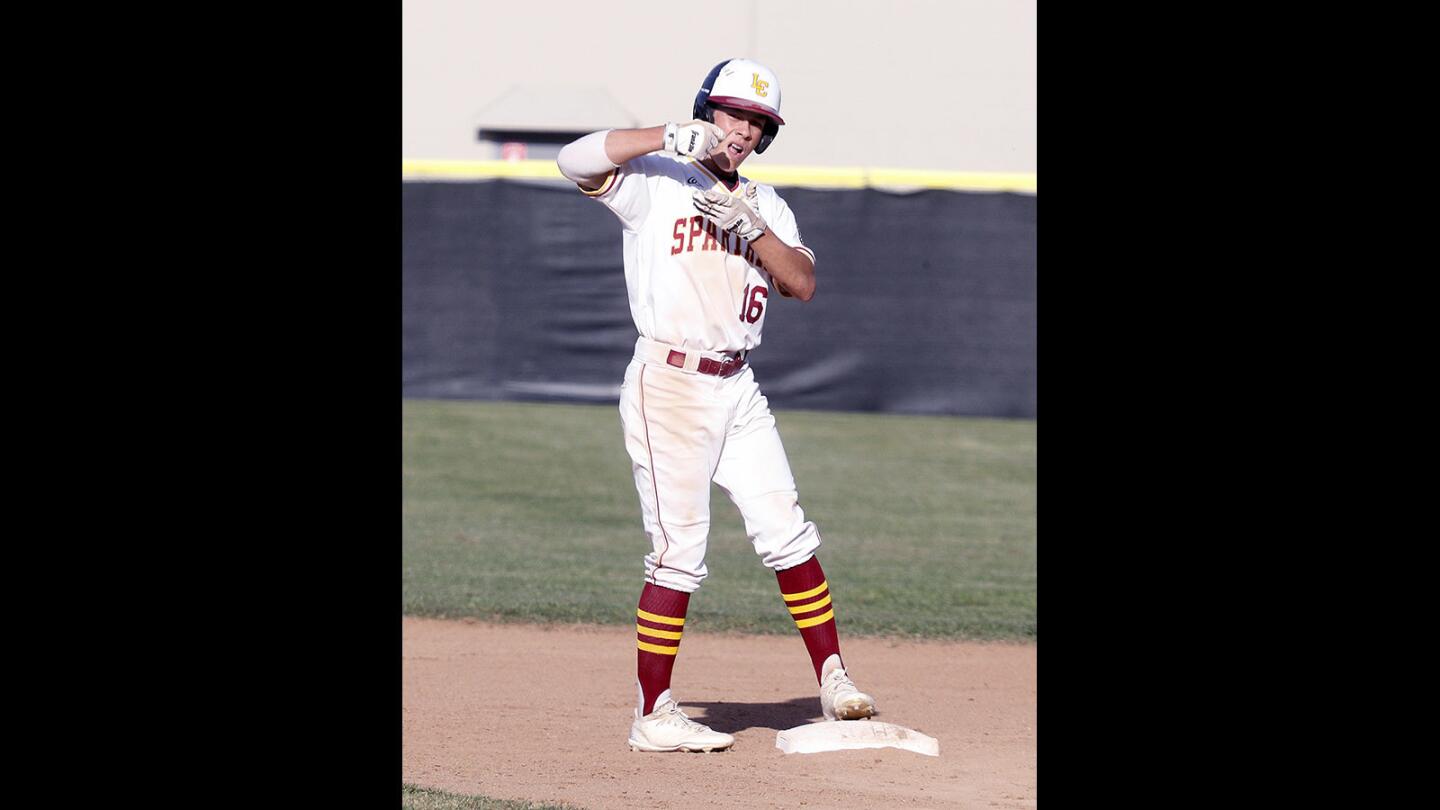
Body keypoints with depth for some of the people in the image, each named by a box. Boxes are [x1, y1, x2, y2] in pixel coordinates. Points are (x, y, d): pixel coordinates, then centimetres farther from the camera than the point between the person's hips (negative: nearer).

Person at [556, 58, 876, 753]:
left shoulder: (764, 204, 15)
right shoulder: (655, 181, -3)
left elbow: (802, 284, 0)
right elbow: (575, 161, -21)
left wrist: (750, 225, -14)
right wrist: (670, 139, -27)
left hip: (738, 389, 6)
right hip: (669, 385, -6)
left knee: (787, 534, 4)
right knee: (679, 552, -8)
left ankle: (833, 683, 12)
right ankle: (652, 716, -2)